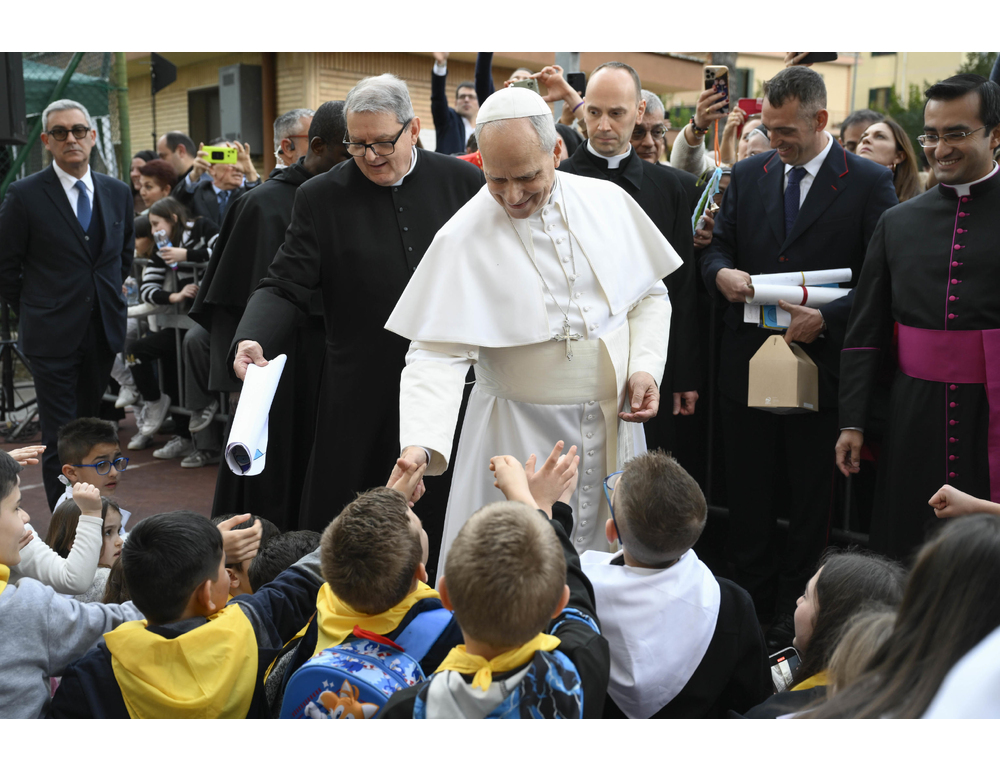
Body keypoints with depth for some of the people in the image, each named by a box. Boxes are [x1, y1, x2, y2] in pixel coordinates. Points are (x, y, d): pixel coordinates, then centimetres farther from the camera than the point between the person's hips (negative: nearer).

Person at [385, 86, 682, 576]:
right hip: (521, 434, -4)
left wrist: (646, 365, -6)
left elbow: (649, 294, 10)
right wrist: (420, 444, -31)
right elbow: (438, 353, -17)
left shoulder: (609, 202, -1)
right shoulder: (463, 238, -13)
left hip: (614, 423, 4)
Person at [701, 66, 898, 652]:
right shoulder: (748, 175, 9)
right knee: (747, 499, 11)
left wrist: (826, 318, -19)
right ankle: (750, 610, 26)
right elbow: (715, 247, 12)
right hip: (747, 364, 3)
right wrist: (721, 273, -10)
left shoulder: (869, 182, -3)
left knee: (811, 503, 9)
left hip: (820, 365, -3)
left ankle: (793, 621, 23)